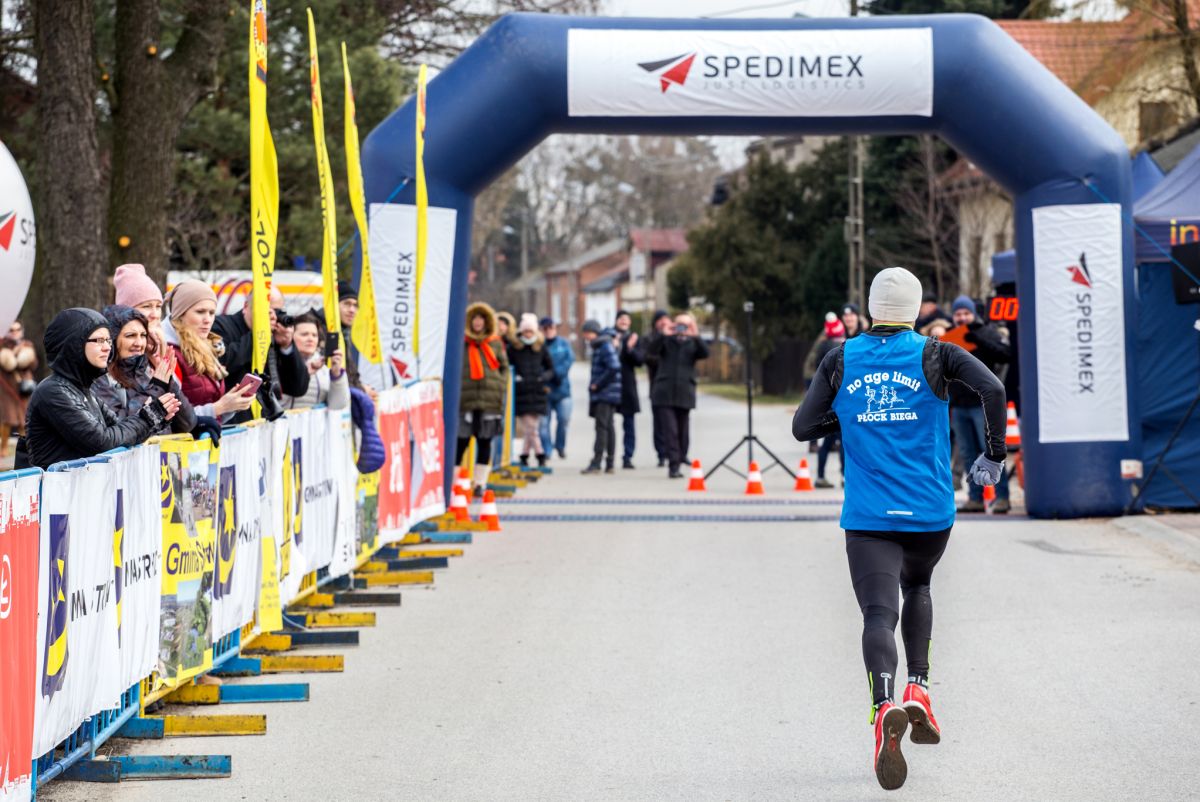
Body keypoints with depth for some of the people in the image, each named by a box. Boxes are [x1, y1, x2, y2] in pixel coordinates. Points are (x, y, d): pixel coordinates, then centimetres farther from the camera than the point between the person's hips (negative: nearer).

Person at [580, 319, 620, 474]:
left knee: (602, 426, -11)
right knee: (608, 426, 12)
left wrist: (597, 385, -18)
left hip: (607, 393, -10)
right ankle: (609, 463, 16)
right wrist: (595, 384, 10)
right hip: (600, 394, 10)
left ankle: (596, 462, -13)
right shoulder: (597, 346, 16)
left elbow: (614, 368, -25)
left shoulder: (606, 346, -14)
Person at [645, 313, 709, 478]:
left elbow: (705, 353, -10)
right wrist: (664, 335, -23)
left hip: (684, 394, 2)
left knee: (682, 431, 8)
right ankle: (674, 465, -12)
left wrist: (695, 336, -24)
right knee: (670, 430, -9)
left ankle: (680, 458, 19)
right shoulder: (666, 340, 7)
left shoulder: (693, 343, 9)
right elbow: (651, 349, -9)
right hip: (665, 393, -2)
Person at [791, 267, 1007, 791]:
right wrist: (994, 455, 0)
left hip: (868, 516, -1)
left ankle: (885, 705, -39)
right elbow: (993, 390, -13)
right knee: (917, 587, 29)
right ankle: (918, 690, 14)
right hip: (930, 512, 1)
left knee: (879, 613, -10)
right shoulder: (936, 355, 2)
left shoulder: (840, 360, 6)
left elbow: (803, 427, 6)